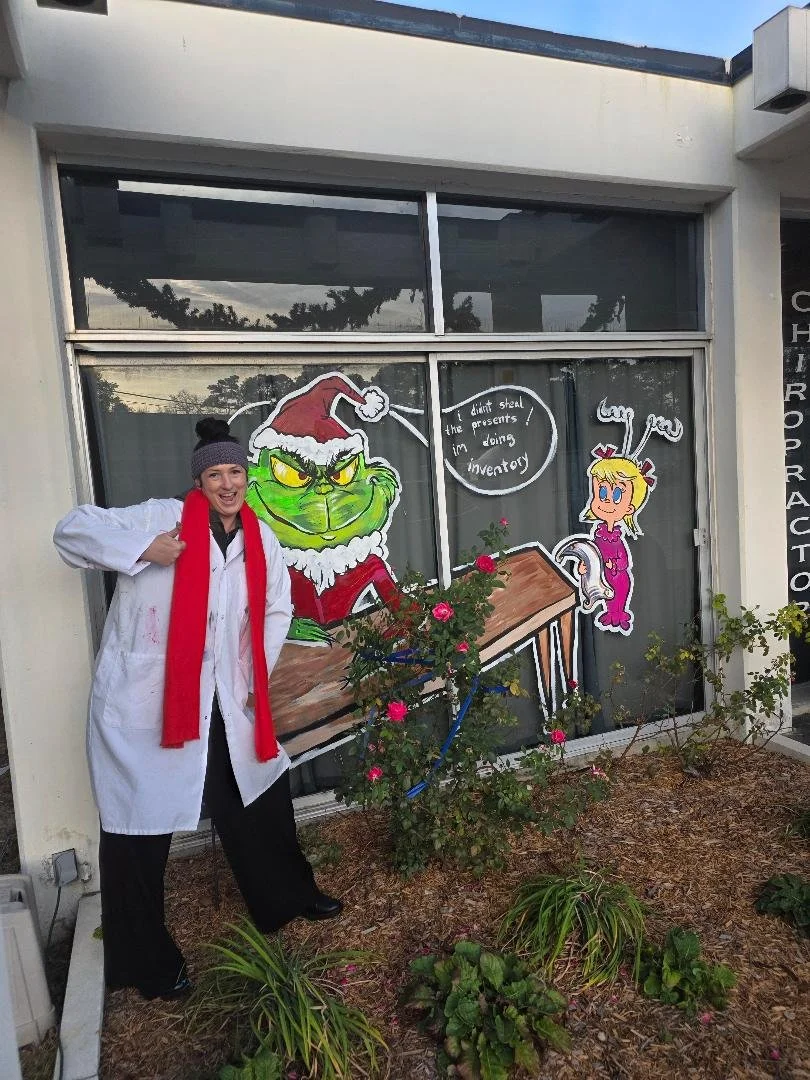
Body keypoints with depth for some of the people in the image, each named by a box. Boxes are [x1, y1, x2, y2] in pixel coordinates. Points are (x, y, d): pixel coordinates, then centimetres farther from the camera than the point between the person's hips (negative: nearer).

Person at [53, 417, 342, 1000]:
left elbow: (276, 610, 14)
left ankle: (286, 896, 44)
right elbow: (72, 530, -10)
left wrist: (258, 678, 6)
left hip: (224, 702, 6)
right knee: (140, 826, 5)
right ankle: (145, 960, 28)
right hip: (143, 700, -5)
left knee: (262, 791, 18)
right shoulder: (162, 517, -11)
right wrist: (145, 550, -25)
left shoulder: (261, 540, 4)